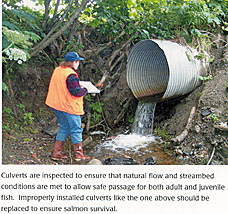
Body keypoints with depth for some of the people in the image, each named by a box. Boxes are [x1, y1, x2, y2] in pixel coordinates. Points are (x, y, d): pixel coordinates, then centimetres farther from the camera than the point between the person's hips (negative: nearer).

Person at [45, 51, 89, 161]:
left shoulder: (57, 70, 8)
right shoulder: (71, 74, -20)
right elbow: (76, 92, -22)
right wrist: (85, 90, -3)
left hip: (56, 104, 9)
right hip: (69, 106, -9)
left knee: (64, 128, 18)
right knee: (76, 129, 3)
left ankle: (57, 152, 19)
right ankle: (79, 154, 10)